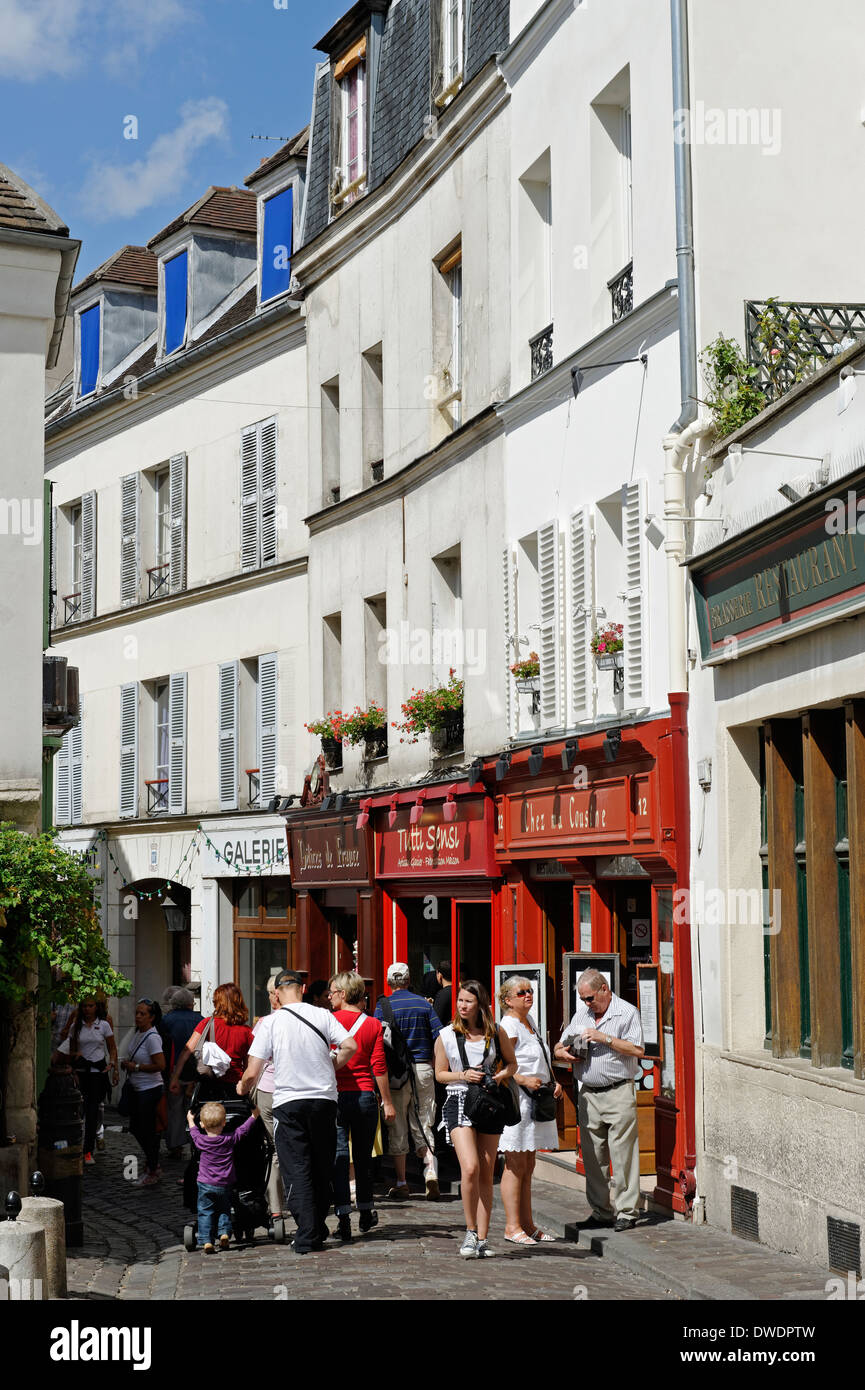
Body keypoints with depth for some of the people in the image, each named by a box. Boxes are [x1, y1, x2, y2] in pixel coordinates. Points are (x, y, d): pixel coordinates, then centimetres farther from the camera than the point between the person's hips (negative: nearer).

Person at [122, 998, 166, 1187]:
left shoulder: (152, 1038, -20)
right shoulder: (137, 1032, 6)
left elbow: (160, 1065, -25)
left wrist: (136, 1067, -17)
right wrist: (127, 1062, 3)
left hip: (149, 1089, -9)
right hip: (136, 1088, 9)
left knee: (148, 1130, 0)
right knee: (135, 1128, 17)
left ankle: (152, 1171, 13)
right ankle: (152, 1160, 35)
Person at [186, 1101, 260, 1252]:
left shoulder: (201, 1141, -6)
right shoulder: (230, 1140, -6)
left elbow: (194, 1133, 16)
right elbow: (243, 1130, 8)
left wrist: (190, 1121, 34)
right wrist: (254, 1116, 22)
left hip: (205, 1185, -1)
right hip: (225, 1185, 1)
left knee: (205, 1212, 4)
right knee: (224, 1211, 18)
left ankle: (206, 1240, -6)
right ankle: (224, 1233, 1)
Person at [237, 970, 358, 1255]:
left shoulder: (271, 1022, -4)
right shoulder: (322, 1015, 1)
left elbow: (252, 1074, -7)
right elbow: (350, 1046, -9)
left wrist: (242, 1088, 15)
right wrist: (330, 1067, 9)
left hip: (288, 1102, -2)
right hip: (323, 1099, 2)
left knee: (297, 1170, 0)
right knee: (322, 1167, 14)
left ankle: (307, 1236, -6)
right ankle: (319, 1228, 23)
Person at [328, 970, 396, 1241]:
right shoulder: (373, 1025, 2)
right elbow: (379, 1067, -1)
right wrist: (387, 1102, 4)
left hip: (336, 1095, -2)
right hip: (366, 1095, 2)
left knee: (338, 1157, -1)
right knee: (363, 1156, 14)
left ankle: (343, 1216, -9)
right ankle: (366, 1213, 24)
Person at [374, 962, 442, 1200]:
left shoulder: (383, 1005, -3)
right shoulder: (424, 1004, 4)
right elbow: (439, 1036, 1)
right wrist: (436, 1064, 14)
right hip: (423, 1067, 2)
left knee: (397, 1128, 7)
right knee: (423, 1126, 10)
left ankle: (401, 1182, 9)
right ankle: (431, 1169, -11)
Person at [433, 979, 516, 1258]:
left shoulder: (496, 1033, 4)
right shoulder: (446, 1035, 2)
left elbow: (512, 1063, 16)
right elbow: (440, 1074, 8)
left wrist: (500, 1075, -5)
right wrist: (463, 1075, -10)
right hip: (459, 1102, -2)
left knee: (486, 1173, 3)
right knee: (470, 1168, -18)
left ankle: (482, 1239, 8)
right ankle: (470, 1231, -2)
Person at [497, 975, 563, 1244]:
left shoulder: (530, 1021, 17)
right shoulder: (508, 1025, -11)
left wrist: (553, 1082, 13)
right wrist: (524, 1080, -25)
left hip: (534, 1101, 9)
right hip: (515, 1100, -9)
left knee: (528, 1167, 13)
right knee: (516, 1166, -7)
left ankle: (527, 1224, 18)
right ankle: (512, 1227, -3)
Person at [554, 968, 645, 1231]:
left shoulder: (627, 1012, -1)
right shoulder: (581, 1014, 16)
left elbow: (637, 1050, -11)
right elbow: (559, 1047, 22)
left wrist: (605, 1038, -15)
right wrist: (564, 1053, -1)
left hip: (618, 1093, -6)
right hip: (589, 1094, 6)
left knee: (623, 1156, -5)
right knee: (592, 1157, 7)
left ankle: (627, 1212, 1)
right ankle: (600, 1212, 14)